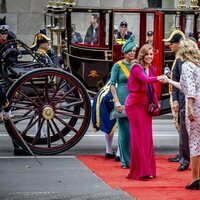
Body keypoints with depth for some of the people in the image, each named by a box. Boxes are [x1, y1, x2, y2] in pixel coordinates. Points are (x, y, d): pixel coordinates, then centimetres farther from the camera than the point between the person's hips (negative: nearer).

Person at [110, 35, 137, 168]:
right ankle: (125, 160, 7)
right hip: (122, 99, -3)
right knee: (124, 130, -1)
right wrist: (117, 101, -10)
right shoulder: (118, 65, -1)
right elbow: (112, 84, -2)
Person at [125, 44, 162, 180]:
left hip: (146, 106, 7)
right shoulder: (136, 68, -12)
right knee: (138, 138, -7)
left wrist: (156, 103, 5)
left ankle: (148, 170, 14)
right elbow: (146, 80, -31)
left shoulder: (152, 69, 11)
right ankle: (141, 171, -6)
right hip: (135, 105, -7)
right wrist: (158, 78, -47)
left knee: (147, 137, 7)